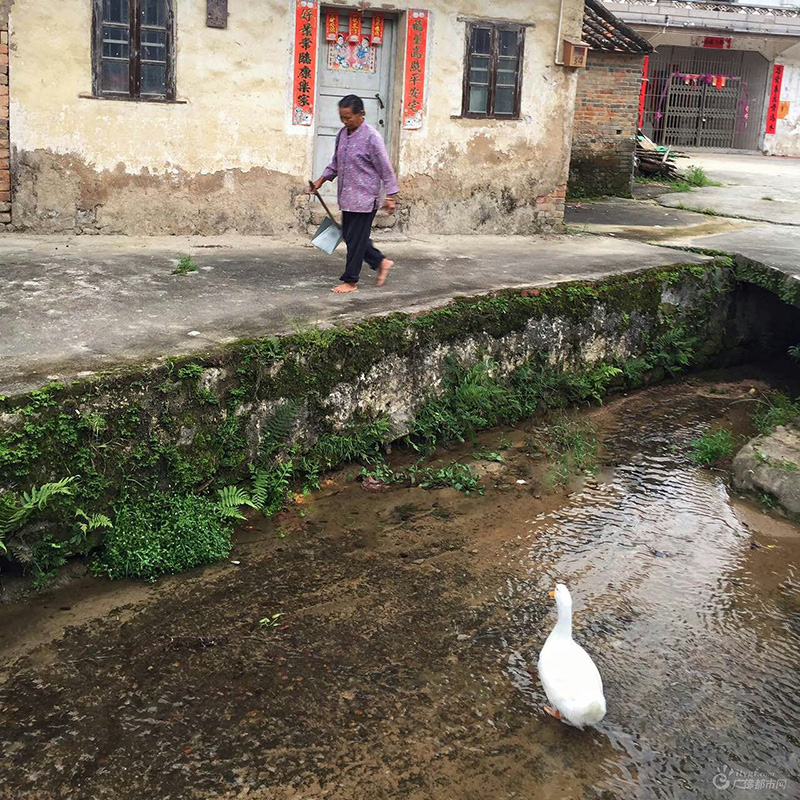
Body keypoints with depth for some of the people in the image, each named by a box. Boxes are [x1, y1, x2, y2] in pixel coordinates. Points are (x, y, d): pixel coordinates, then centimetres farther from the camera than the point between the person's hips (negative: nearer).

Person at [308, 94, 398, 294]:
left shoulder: (371, 137, -15)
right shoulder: (342, 134, 8)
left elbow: (385, 169, -13)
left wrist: (390, 197, -14)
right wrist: (320, 181, 18)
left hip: (364, 198, -8)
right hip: (347, 197, 8)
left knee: (355, 239, -3)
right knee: (349, 235, 14)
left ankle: (350, 281, 8)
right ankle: (381, 262, 28)